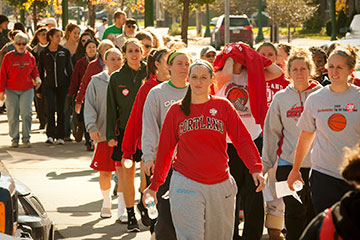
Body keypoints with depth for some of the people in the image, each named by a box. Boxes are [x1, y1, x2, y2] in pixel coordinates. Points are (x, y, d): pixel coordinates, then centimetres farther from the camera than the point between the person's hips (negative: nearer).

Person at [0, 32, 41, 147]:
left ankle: (26, 138, 2)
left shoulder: (30, 57, 5)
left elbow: (34, 71, 16)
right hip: (11, 90, 0)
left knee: (26, 113, -9)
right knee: (13, 115, 3)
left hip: (27, 90, 1)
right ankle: (14, 139, 15)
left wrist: (37, 79, -6)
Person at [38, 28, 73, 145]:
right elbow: (40, 71, 9)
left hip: (62, 85, 1)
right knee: (51, 108, -15)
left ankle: (60, 136, 11)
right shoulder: (43, 53, 4)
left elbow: (70, 70, 8)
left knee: (61, 110, 3)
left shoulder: (65, 52, 6)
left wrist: (71, 85, 1)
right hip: (48, 85, -1)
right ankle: (50, 135, -10)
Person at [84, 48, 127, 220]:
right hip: (103, 134, 1)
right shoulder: (96, 82, 3)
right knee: (104, 173, 9)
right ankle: (106, 203, 30)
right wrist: (92, 127, -13)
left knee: (123, 170, -8)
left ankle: (122, 207, -3)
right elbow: (89, 107, 1)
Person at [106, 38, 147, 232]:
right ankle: (131, 216, 5)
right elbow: (111, 107, 5)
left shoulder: (149, 74, 5)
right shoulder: (117, 78, 5)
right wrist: (111, 135, -2)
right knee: (127, 172, 0)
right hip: (125, 130, 0)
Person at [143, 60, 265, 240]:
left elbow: (243, 140, 0)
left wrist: (256, 169, -13)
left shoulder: (223, 106, 5)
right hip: (186, 184, -1)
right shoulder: (176, 111, 6)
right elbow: (165, 149, 10)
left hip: (220, 184, 1)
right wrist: (154, 185, 12)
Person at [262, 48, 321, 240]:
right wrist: (266, 162, 7)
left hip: (317, 163, 0)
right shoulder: (281, 98, 6)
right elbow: (271, 132, 9)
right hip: (289, 163, 0)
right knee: (295, 213, -3)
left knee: (314, 212, 5)